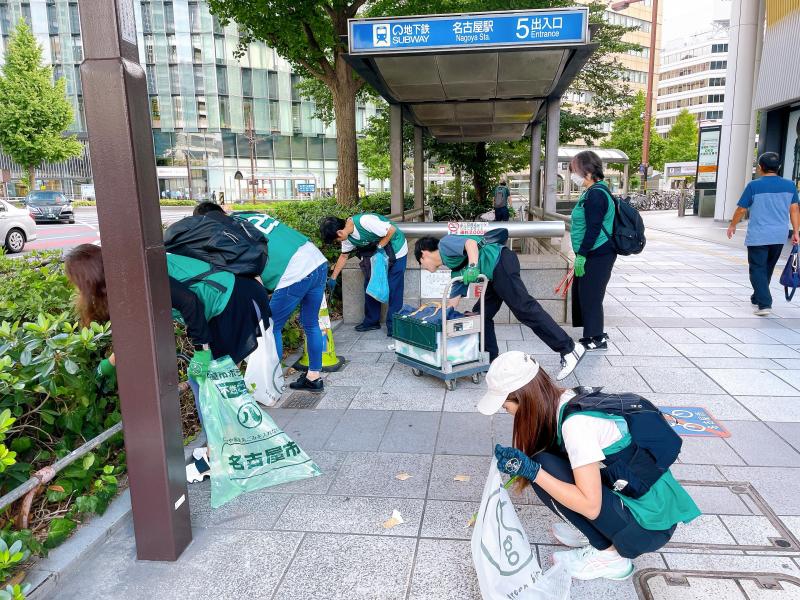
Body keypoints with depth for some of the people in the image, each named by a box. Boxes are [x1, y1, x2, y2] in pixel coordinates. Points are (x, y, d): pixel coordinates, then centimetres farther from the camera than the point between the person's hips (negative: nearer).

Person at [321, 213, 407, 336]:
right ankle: (372, 321, 21)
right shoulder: (347, 236, -6)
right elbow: (344, 256, 9)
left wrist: (380, 246, -20)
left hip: (396, 250, -8)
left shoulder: (364, 221, -33)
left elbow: (392, 230, -29)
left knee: (394, 289, -7)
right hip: (377, 253, 8)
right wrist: (333, 278, 10)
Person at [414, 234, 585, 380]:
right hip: (495, 275, 10)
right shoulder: (455, 270, 28)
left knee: (525, 309, -14)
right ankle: (491, 361, 17)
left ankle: (569, 350, -13)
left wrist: (473, 266, -25)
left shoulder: (444, 244, 5)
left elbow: (470, 242, -13)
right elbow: (454, 300, 29)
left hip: (500, 263, -10)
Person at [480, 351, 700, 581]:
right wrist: (516, 461, -3)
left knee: (546, 467, -17)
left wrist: (532, 471, -25)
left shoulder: (576, 423, -27)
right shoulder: (565, 399, -2)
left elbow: (590, 506, -26)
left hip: (650, 525, -8)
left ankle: (610, 554, -2)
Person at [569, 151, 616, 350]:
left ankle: (597, 339, 10)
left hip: (598, 255, -10)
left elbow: (593, 229, -23)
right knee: (581, 292, 16)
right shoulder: (594, 192, 14)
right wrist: (581, 254, 21)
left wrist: (581, 255, -20)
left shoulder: (595, 195, -18)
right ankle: (596, 334, 28)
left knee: (590, 295, -2)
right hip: (593, 253, 10)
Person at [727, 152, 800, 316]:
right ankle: (757, 299, 34)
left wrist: (732, 225, 12)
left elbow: (741, 209, -3)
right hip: (779, 236, 5)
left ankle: (764, 304, -11)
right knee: (768, 269, 19)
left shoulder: (754, 186, -9)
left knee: (758, 269, 0)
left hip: (757, 236, -5)